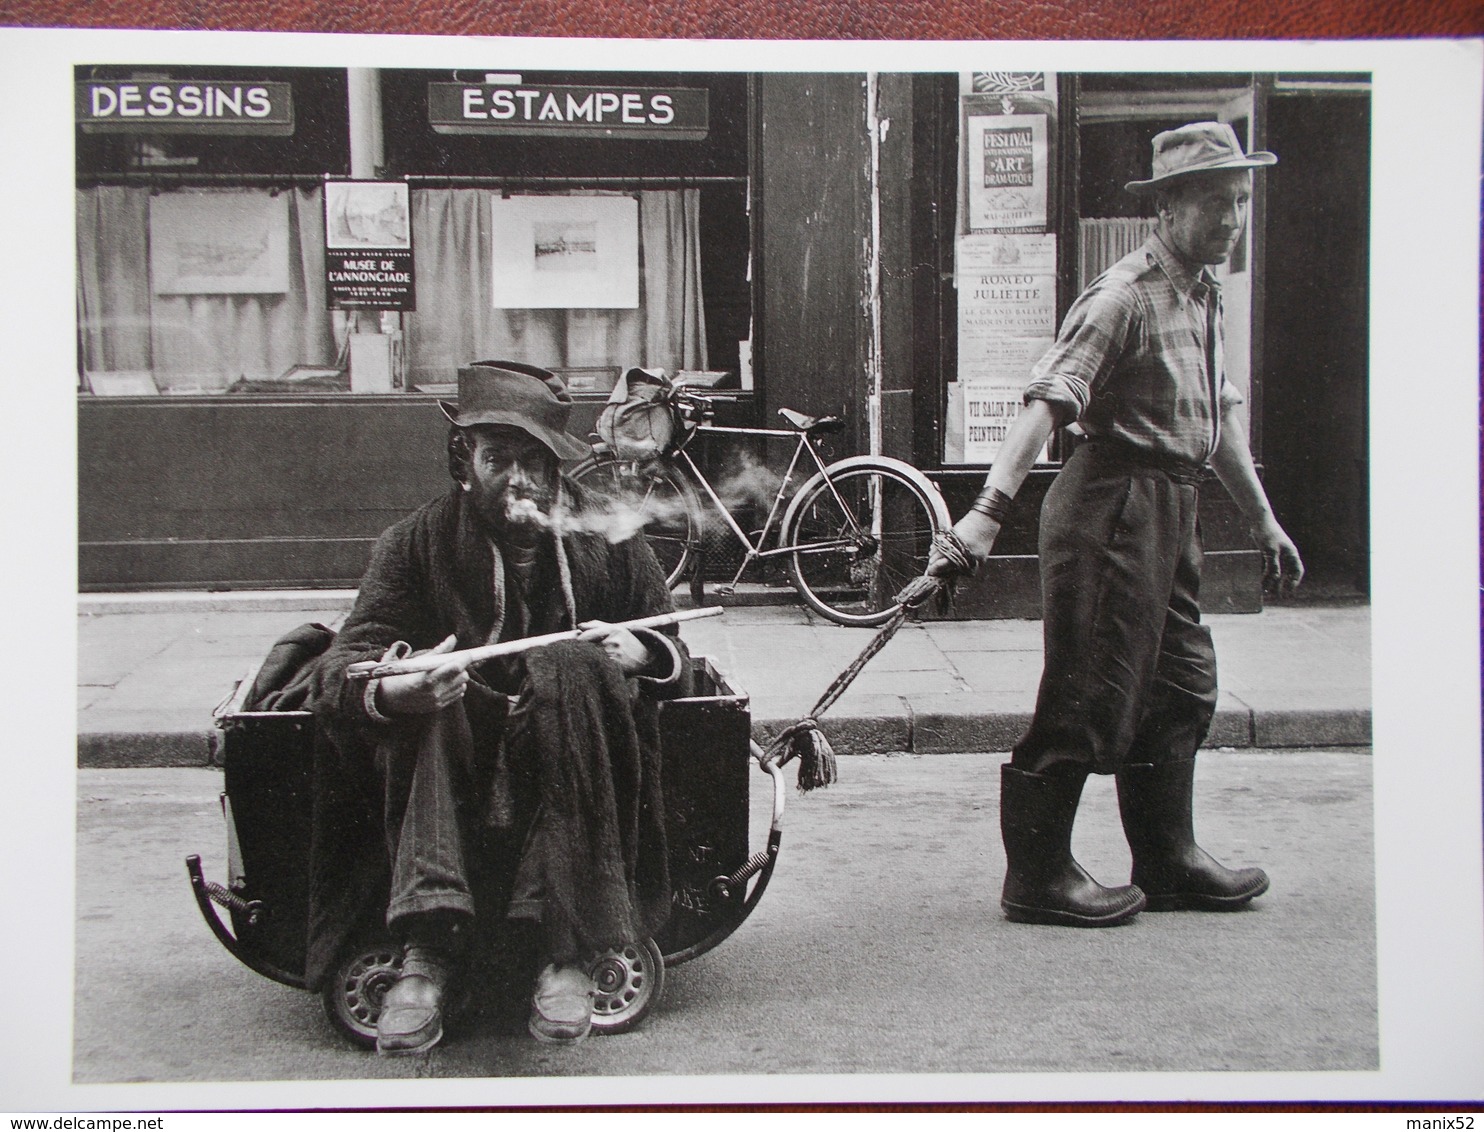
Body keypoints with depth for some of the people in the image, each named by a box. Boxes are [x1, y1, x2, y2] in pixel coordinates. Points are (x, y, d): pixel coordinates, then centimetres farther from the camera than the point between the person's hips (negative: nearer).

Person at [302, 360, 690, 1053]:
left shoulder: (606, 538, 6)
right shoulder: (419, 540, 2)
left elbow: (674, 657, 11)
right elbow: (344, 663, -10)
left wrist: (638, 653, -15)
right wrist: (387, 692, -35)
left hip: (571, 749, 0)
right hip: (453, 759, 0)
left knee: (569, 667, -32)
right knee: (417, 691, -31)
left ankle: (568, 952, -35)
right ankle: (427, 950, -38)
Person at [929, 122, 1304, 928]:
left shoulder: (1204, 295, 15)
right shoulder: (1126, 294, -15)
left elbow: (1221, 416, 24)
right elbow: (1047, 401, -26)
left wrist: (1262, 520, 26)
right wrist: (989, 510, -36)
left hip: (1171, 510, 10)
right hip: (1115, 503, -10)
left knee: (1179, 689, 15)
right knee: (1089, 696, -5)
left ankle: (1167, 863, 27)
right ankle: (1036, 876, 6)